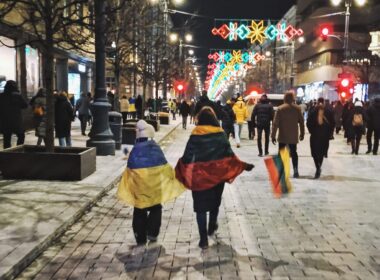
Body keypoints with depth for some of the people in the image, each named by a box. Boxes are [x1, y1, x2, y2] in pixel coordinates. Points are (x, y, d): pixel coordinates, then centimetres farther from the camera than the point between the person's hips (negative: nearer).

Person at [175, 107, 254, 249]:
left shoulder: (195, 136, -12)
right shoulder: (221, 135, -7)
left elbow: (187, 157, -11)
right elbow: (229, 155, -6)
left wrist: (180, 170, 5)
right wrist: (244, 165, 5)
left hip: (199, 177, -2)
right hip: (217, 176, 3)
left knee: (201, 207, 5)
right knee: (215, 202, 25)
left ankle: (203, 239, 4)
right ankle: (212, 227, 44)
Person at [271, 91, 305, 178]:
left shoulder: (280, 109, -8)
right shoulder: (297, 108, -1)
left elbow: (275, 123, -11)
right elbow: (301, 122, 4)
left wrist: (273, 135, -7)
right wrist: (302, 133, 14)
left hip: (283, 136, -2)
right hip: (293, 136, 2)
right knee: (293, 153, 12)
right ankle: (295, 170, 3)